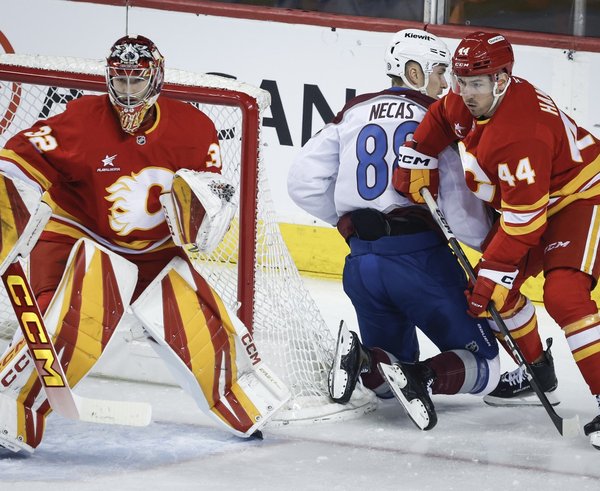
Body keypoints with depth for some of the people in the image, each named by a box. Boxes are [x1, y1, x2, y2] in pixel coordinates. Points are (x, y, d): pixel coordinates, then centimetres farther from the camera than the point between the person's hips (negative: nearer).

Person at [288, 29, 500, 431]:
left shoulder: (354, 114, 12)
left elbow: (303, 182, 9)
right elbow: (456, 201, -11)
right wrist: (488, 238, 6)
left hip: (362, 261, 5)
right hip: (419, 257, -5)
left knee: (388, 379, 21)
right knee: (483, 365, 5)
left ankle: (362, 360, -13)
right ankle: (422, 378, -26)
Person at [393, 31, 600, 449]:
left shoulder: (521, 133, -35)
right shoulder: (466, 101, -8)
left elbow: (524, 217, -34)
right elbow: (440, 119, 17)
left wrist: (495, 274, -30)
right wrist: (417, 160, 3)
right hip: (528, 198, 10)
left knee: (564, 295, -27)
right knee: (492, 289, 8)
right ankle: (537, 368, 26)